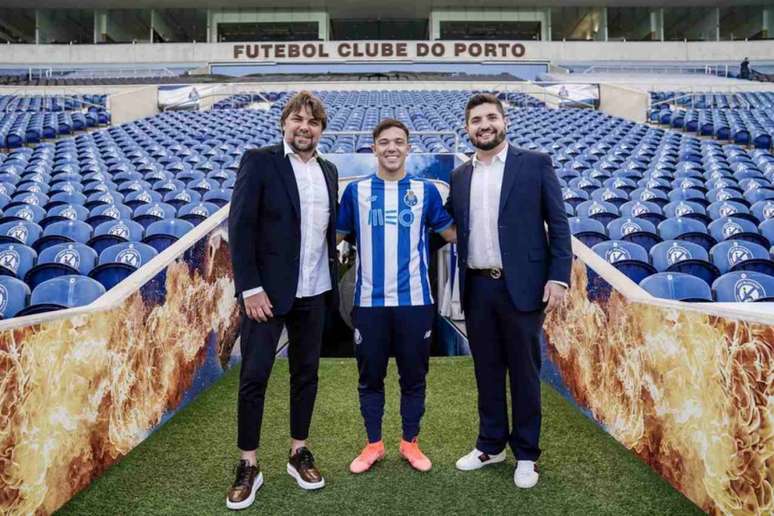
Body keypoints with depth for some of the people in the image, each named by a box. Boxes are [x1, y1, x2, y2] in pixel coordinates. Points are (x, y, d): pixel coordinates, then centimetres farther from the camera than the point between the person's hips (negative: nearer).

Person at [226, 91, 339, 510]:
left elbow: (329, 229, 13)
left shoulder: (329, 171, 10)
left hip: (314, 292, 5)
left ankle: (299, 454, 29)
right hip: (267, 290, -5)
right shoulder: (259, 161, -5)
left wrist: (333, 279, 7)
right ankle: (248, 466, 18)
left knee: (306, 373, 13)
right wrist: (251, 288, -16)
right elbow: (240, 227, -10)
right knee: (253, 377, 3)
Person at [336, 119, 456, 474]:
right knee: (370, 377, 10)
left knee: (413, 376, 11)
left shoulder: (425, 190, 5)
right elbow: (335, 235, 9)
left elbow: (452, 233, 9)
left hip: (414, 300, 0)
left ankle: (410, 443, 29)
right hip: (369, 301, 0)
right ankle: (373, 444, 27)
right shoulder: (356, 190, 5)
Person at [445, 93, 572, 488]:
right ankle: (491, 444, 30)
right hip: (477, 287, 4)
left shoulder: (535, 163, 0)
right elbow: (451, 230, 14)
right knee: (487, 370, 14)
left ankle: (525, 454, 23)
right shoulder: (459, 176, 10)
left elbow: (558, 224, -3)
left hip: (521, 285, -3)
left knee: (523, 371, 7)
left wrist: (559, 277, -10)